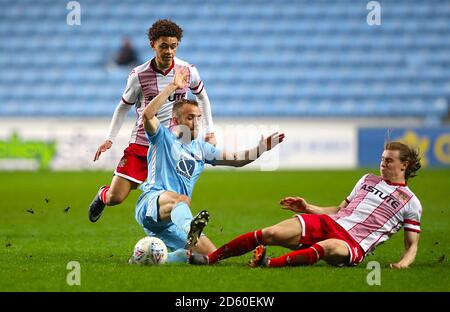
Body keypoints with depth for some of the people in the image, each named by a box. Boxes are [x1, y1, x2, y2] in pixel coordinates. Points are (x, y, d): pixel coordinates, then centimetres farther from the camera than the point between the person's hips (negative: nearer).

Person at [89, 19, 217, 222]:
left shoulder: (188, 71, -3)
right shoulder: (139, 75, -7)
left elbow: (202, 97, 16)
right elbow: (124, 106, 9)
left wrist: (210, 133, 13)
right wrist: (109, 139, 4)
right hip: (141, 143, -1)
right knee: (115, 198, -2)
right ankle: (103, 195, 35)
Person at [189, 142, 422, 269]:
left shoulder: (411, 203, 9)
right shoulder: (368, 180, 24)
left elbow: (412, 245, 9)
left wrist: (404, 262, -13)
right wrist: (307, 208, 16)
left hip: (354, 245, -5)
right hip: (328, 223, 5)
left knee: (328, 248, -43)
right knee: (271, 234, -17)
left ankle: (270, 264, -58)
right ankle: (210, 258, -15)